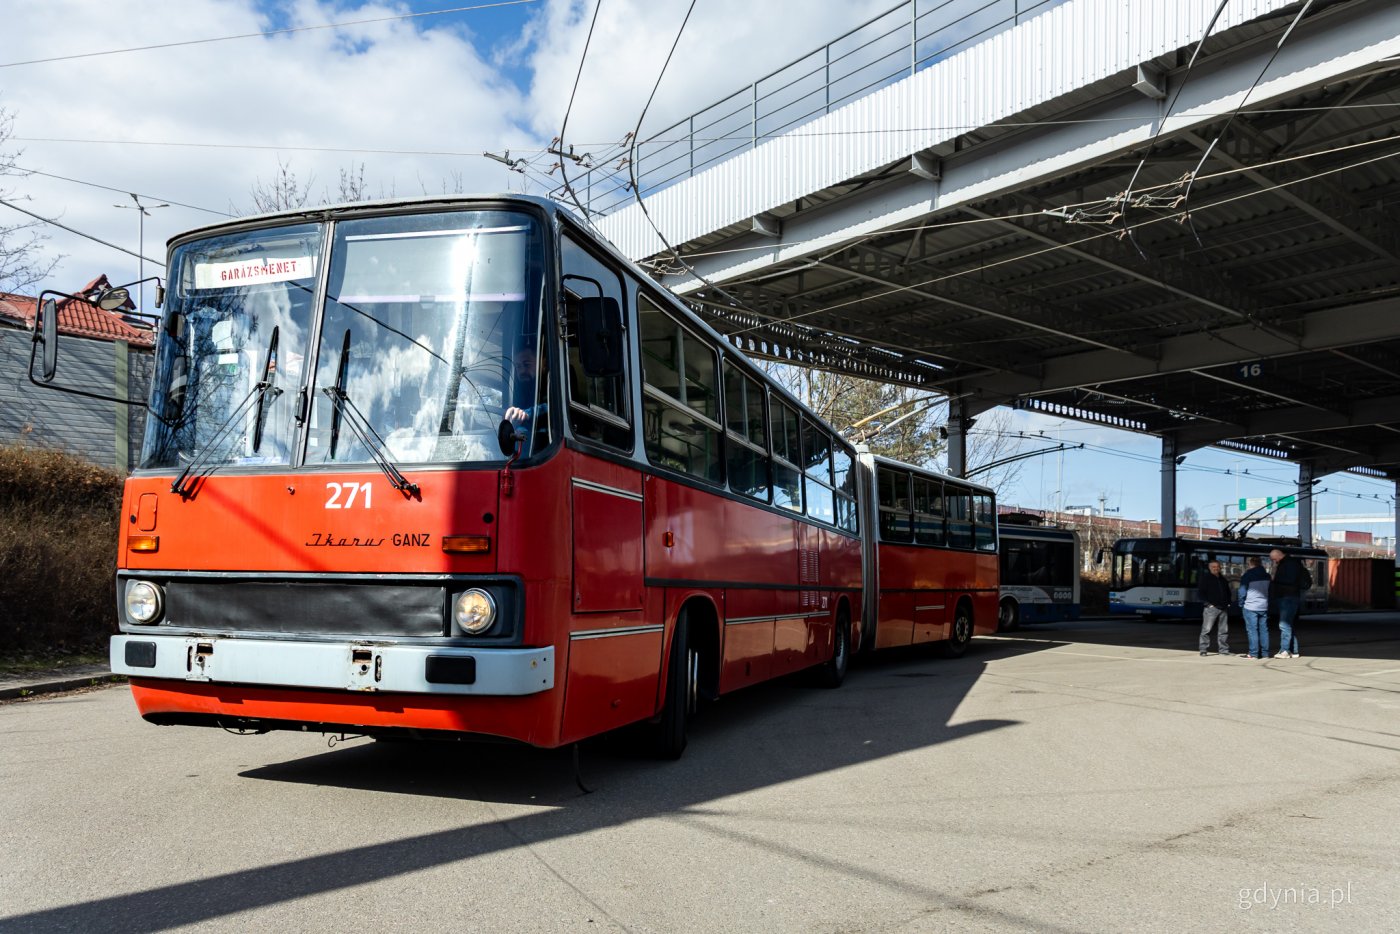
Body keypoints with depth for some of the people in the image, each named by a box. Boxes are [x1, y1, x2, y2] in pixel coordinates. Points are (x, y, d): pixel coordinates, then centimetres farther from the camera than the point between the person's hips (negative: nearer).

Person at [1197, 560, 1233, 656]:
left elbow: (1228, 592, 29)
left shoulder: (1223, 580, 19)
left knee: (1224, 630, 7)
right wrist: (1208, 604, -12)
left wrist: (1228, 603, 13)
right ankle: (1204, 650, -8)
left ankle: (1224, 649, 14)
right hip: (1211, 608, -6)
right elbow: (1200, 592, -5)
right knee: (1206, 629, -10)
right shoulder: (1206, 579, 1)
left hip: (1224, 608, 6)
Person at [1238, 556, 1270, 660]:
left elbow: (1242, 592, -6)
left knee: (1252, 630, -4)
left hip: (1250, 607, -5)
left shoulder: (1247, 575, -8)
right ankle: (1265, 653, 9)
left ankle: (1254, 654, -6)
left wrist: (1241, 604, 5)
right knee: (1264, 630, 9)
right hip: (1264, 607, 5)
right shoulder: (1267, 576, 10)